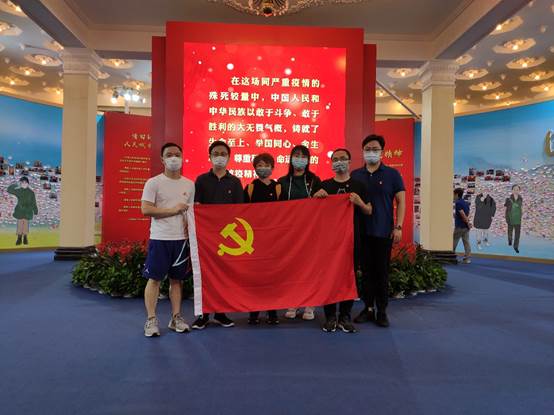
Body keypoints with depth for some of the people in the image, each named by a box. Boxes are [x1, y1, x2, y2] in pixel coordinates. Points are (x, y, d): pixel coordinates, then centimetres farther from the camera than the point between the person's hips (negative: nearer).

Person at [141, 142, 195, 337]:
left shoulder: (189, 184, 10)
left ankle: (176, 318, 21)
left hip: (182, 239, 4)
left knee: (177, 279, 11)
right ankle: (151, 320, 12)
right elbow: (145, 209, -13)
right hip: (160, 238, -4)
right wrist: (173, 210, -14)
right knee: (154, 278, 0)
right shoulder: (153, 182, -4)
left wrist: (190, 233, 1)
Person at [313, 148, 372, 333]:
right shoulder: (324, 185, 8)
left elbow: (369, 211, 9)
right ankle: (330, 316, 14)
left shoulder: (358, 185, 8)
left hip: (352, 237, 0)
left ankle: (345, 316, 17)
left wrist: (360, 203, -12)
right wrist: (316, 196, -9)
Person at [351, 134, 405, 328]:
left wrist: (398, 227, -8)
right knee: (366, 271, 9)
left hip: (384, 232, -2)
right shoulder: (355, 175, 8)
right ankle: (368, 308, 20)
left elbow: (401, 202, 0)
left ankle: (382, 311, 17)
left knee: (382, 272, 5)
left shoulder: (392, 174, 1)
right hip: (362, 231, 2)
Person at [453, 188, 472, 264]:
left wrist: (468, 223, -13)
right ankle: (467, 259, 5)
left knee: (453, 242, 3)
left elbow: (463, 215, -20)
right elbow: (467, 214, 16)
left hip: (459, 226, -8)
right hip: (466, 226, 8)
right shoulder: (466, 203, 13)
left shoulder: (458, 203, -13)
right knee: (466, 242, 5)